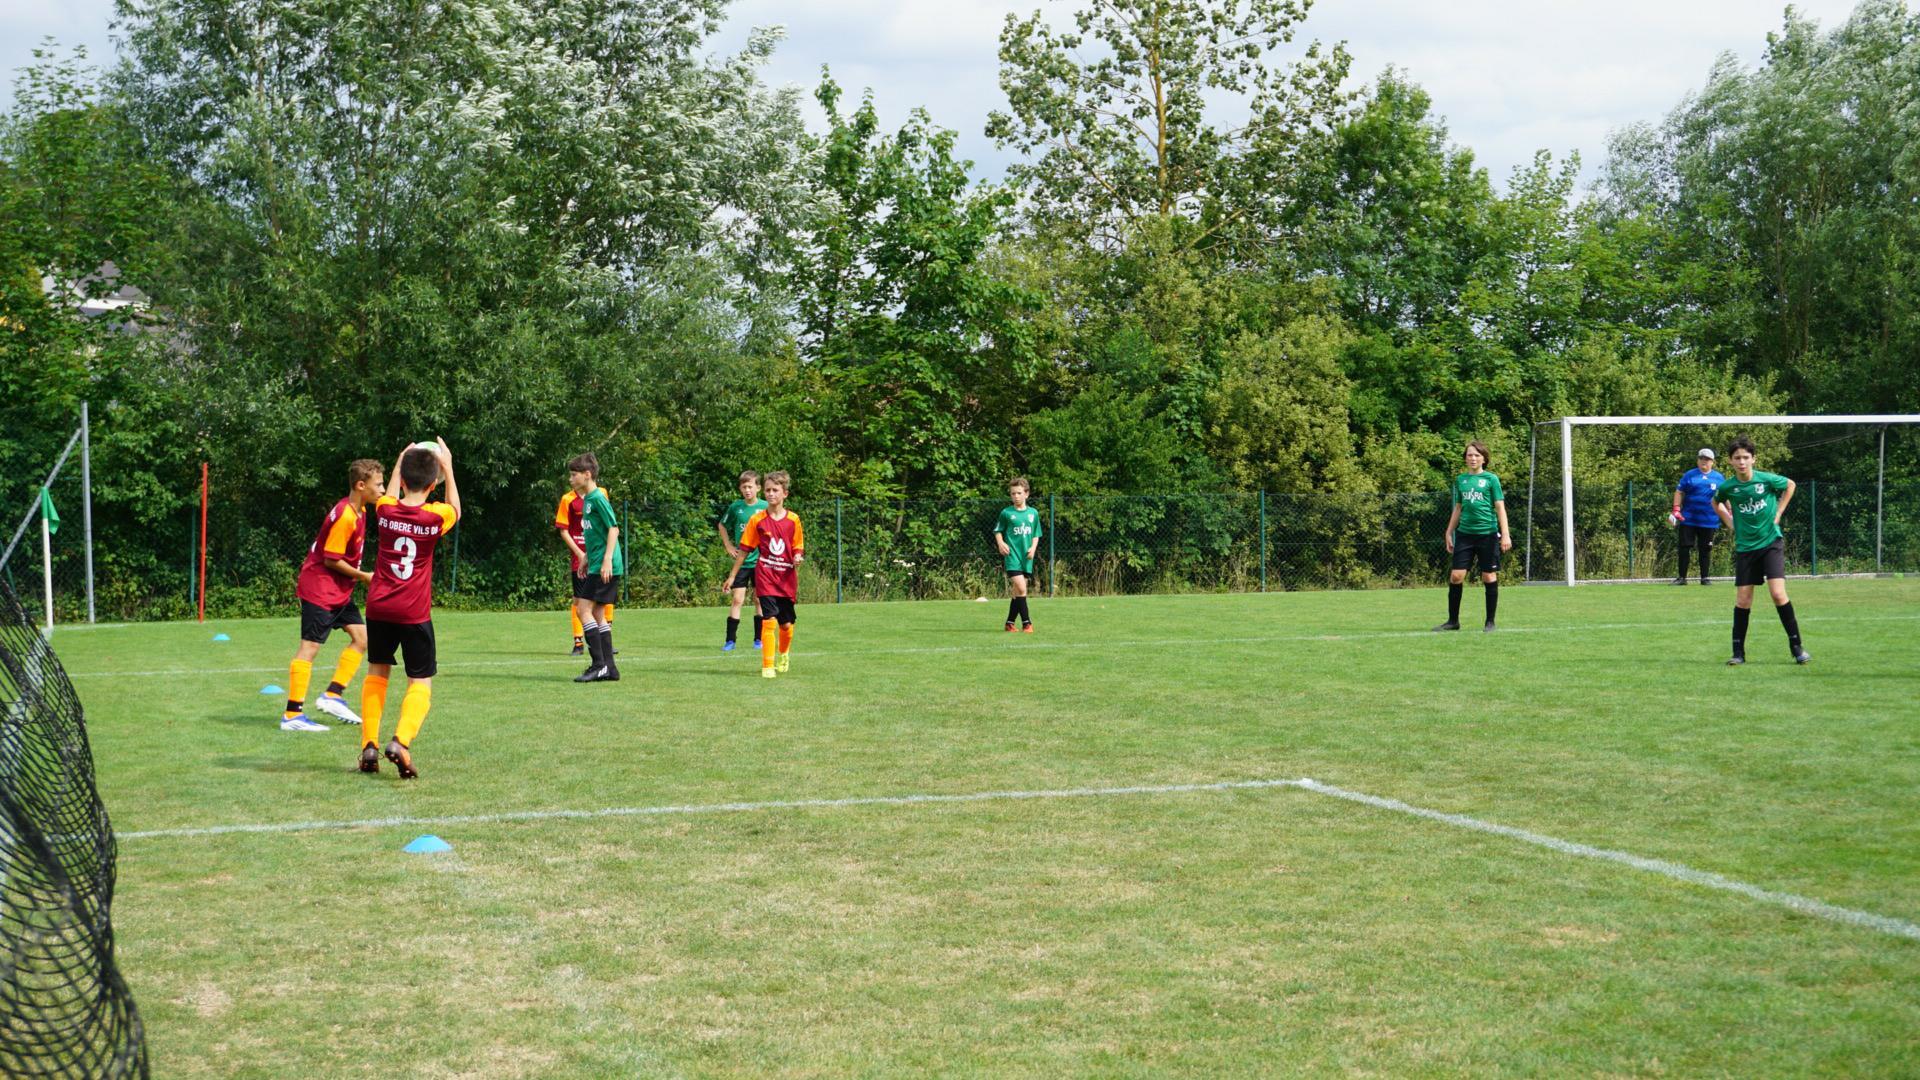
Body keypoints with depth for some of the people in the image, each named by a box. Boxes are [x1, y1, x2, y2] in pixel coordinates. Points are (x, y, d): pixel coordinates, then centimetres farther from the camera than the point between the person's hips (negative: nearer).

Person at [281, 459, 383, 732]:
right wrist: (363, 576, -11)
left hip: (339, 590, 10)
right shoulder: (344, 516, -22)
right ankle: (292, 715, -6)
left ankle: (332, 695, 13)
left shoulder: (359, 511, 8)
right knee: (310, 646, -8)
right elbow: (331, 560, -20)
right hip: (319, 589, -10)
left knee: (361, 637, 7)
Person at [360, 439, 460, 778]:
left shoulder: (385, 510, -1)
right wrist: (447, 467, 24)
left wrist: (399, 466, 37)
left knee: (377, 673, 20)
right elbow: (455, 509, 20)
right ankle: (401, 741, -19)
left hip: (379, 608, 2)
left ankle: (369, 745, 11)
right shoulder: (435, 516, -6)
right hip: (415, 612, -2)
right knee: (421, 683, 5)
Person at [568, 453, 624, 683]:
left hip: (605, 567, -10)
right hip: (594, 565, 10)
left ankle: (599, 664, -11)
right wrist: (585, 558, 26)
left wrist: (607, 560, -22)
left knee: (584, 609, -12)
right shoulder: (586, 499, 16)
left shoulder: (598, 498, -12)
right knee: (597, 613, 9)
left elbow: (613, 528, -17)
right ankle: (609, 668, 12)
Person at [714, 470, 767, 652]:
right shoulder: (736, 506, 0)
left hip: (760, 561, 0)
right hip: (741, 561, 0)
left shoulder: (765, 507, -4)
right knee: (737, 599, -3)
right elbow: (722, 526, 17)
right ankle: (730, 641, 0)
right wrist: (728, 546, 10)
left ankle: (758, 639, 15)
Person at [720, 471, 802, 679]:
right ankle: (767, 666, -10)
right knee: (769, 620, -16)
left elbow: (798, 549, 10)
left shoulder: (793, 520, 2)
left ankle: (783, 655, 39)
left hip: (787, 578, 2)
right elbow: (743, 550, 5)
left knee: (786, 624, 9)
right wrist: (732, 576, 7)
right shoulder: (757, 520, -1)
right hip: (765, 577, -2)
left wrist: (798, 558, -13)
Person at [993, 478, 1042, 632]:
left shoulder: (1033, 513, 9)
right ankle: (1026, 623, -11)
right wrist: (1000, 543, -9)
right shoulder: (1006, 513, 1)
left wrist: (1033, 547, 0)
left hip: (1027, 557, 4)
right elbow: (998, 531, 9)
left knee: (1017, 592, 7)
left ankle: (1010, 623, 18)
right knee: (1020, 588, -16)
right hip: (1012, 555, -4)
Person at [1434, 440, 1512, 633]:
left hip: (1488, 534, -3)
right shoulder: (1460, 480, 11)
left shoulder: (1491, 479, 0)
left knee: (1489, 577, 1)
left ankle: (1490, 622, 10)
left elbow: (1500, 508, -2)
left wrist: (1505, 534, -9)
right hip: (1465, 534, 3)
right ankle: (1453, 621, 7)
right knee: (1456, 576, -2)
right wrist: (1449, 533, 16)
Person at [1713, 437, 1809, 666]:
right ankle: (1738, 653, 10)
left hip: (1771, 542, -2)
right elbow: (1716, 503, 18)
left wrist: (1778, 513, 5)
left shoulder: (1767, 479, -10)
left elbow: (1790, 485, 11)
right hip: (1745, 547, 2)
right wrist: (1731, 523, 7)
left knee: (1778, 594, -14)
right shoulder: (1727, 487, -6)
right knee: (1742, 600, 1)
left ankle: (1796, 647, -2)